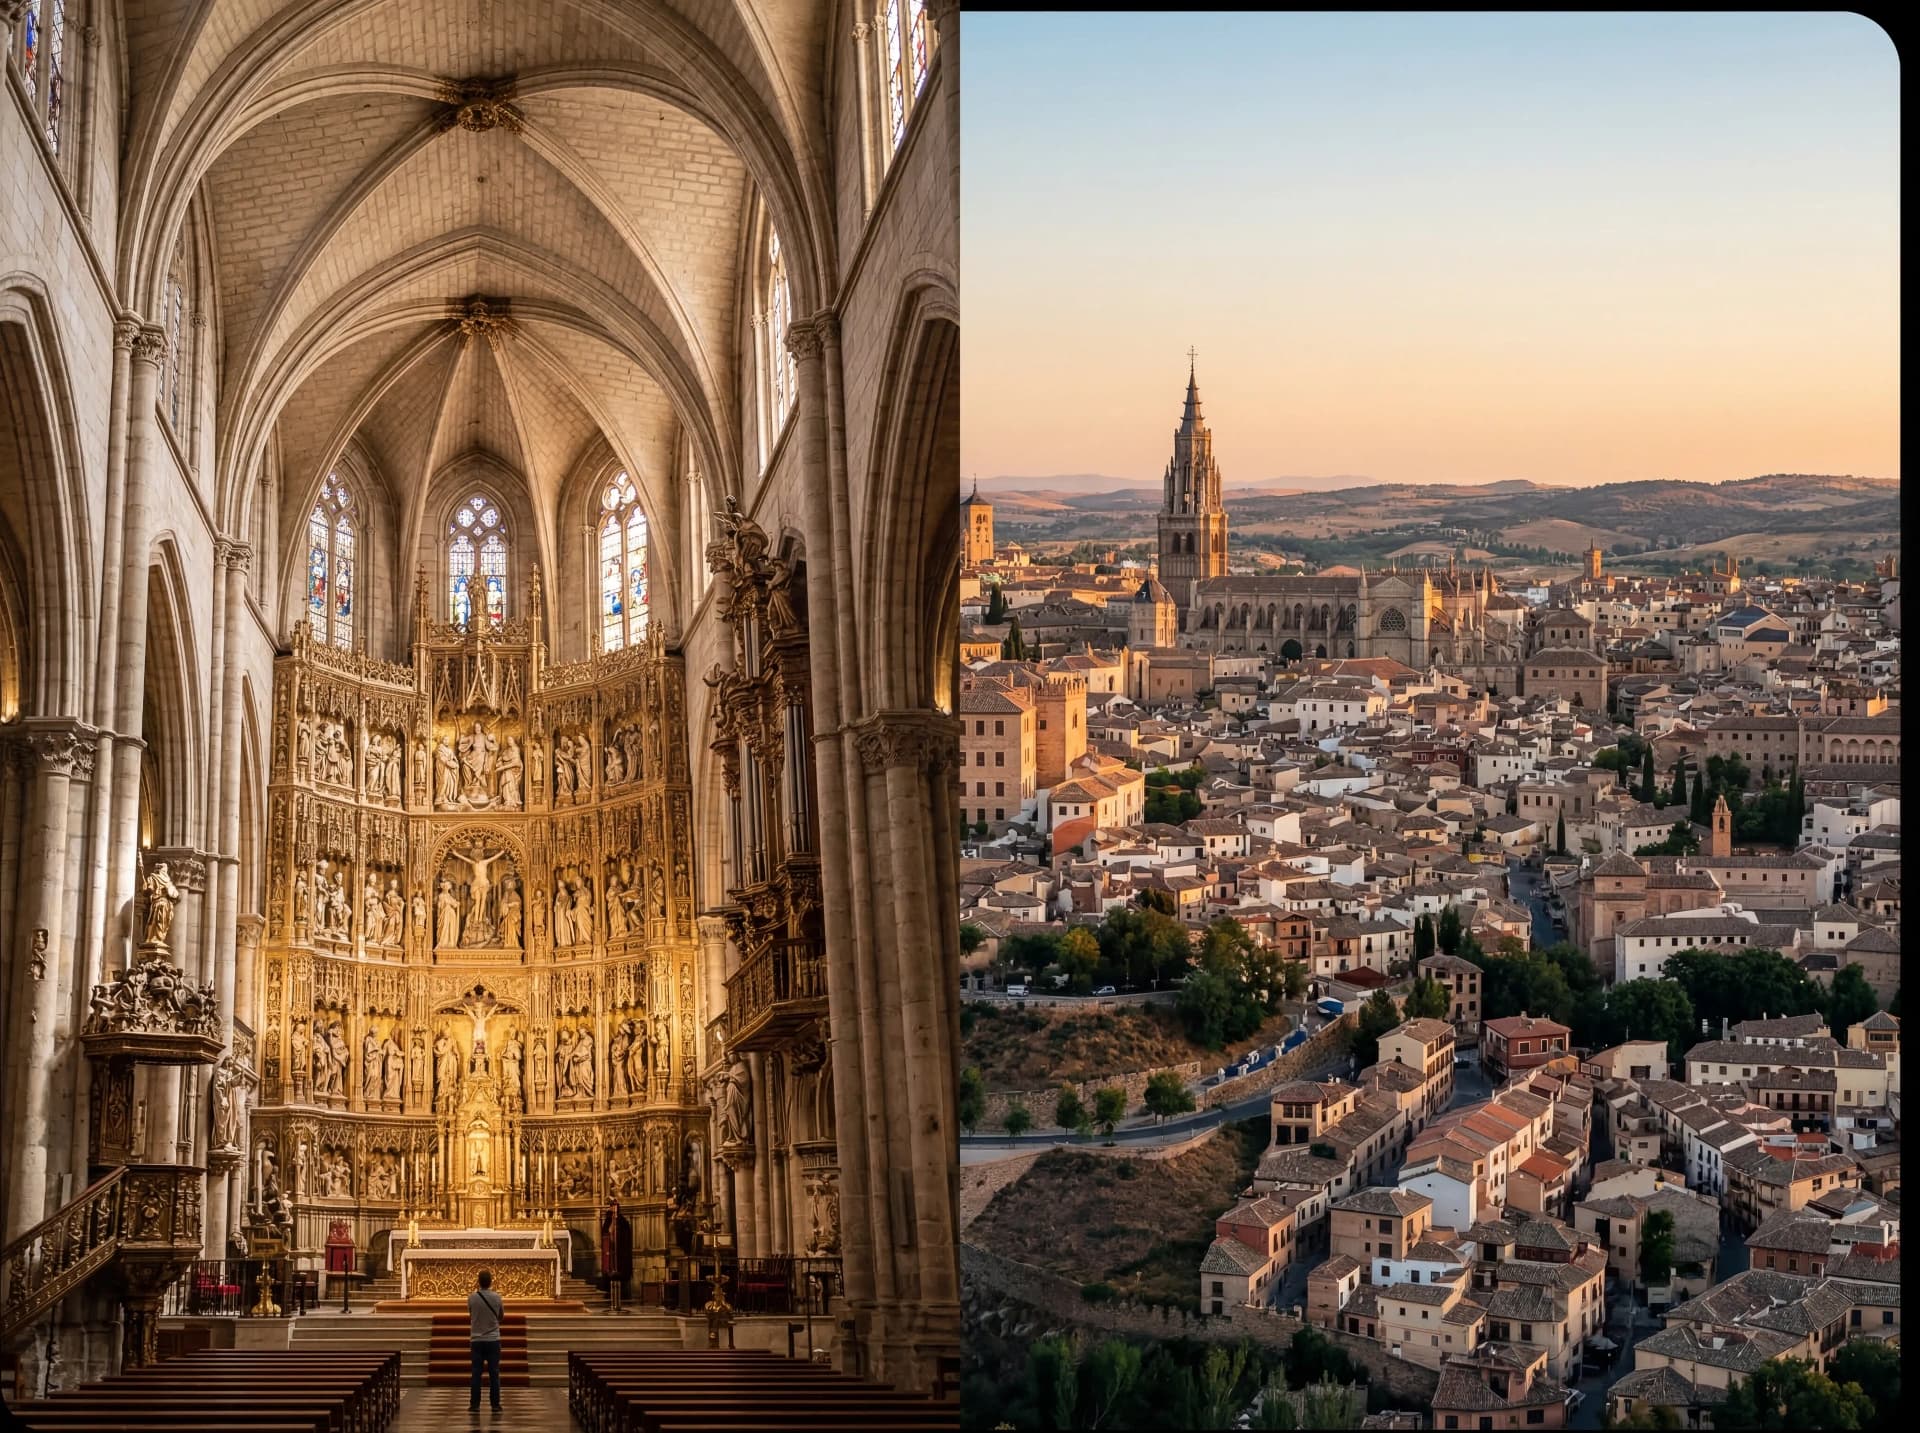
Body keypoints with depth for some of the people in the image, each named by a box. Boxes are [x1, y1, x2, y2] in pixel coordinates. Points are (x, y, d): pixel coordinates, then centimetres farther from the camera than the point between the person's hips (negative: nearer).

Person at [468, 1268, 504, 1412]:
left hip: (477, 1340, 0)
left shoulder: (472, 1297, -7)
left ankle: (475, 1404, 5)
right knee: (494, 1373, 5)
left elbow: (470, 1315, 8)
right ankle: (495, 1404, 5)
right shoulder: (496, 1297, -7)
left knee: (476, 1373, 5)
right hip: (493, 1339, 0)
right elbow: (501, 1316, 6)